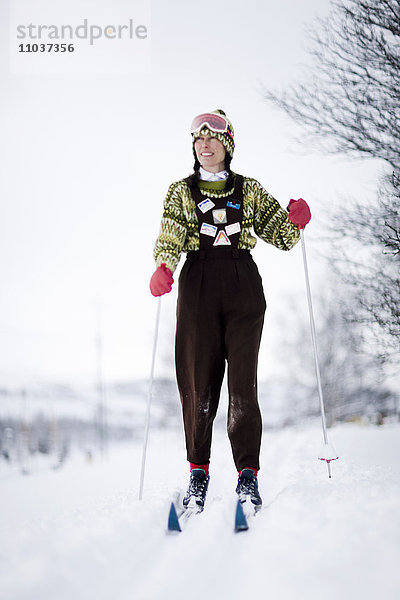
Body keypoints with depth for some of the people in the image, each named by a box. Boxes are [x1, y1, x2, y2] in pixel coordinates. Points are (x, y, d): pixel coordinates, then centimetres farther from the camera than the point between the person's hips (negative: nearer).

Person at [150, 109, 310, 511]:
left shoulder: (250, 190, 16)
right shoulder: (181, 191, 14)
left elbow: (281, 236, 13)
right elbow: (169, 238, 0)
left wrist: (296, 221, -10)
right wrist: (163, 268, -21)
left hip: (242, 284, 0)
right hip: (198, 284, 0)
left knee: (243, 379, -7)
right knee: (199, 378, -3)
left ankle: (248, 474, -6)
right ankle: (199, 471, 5)